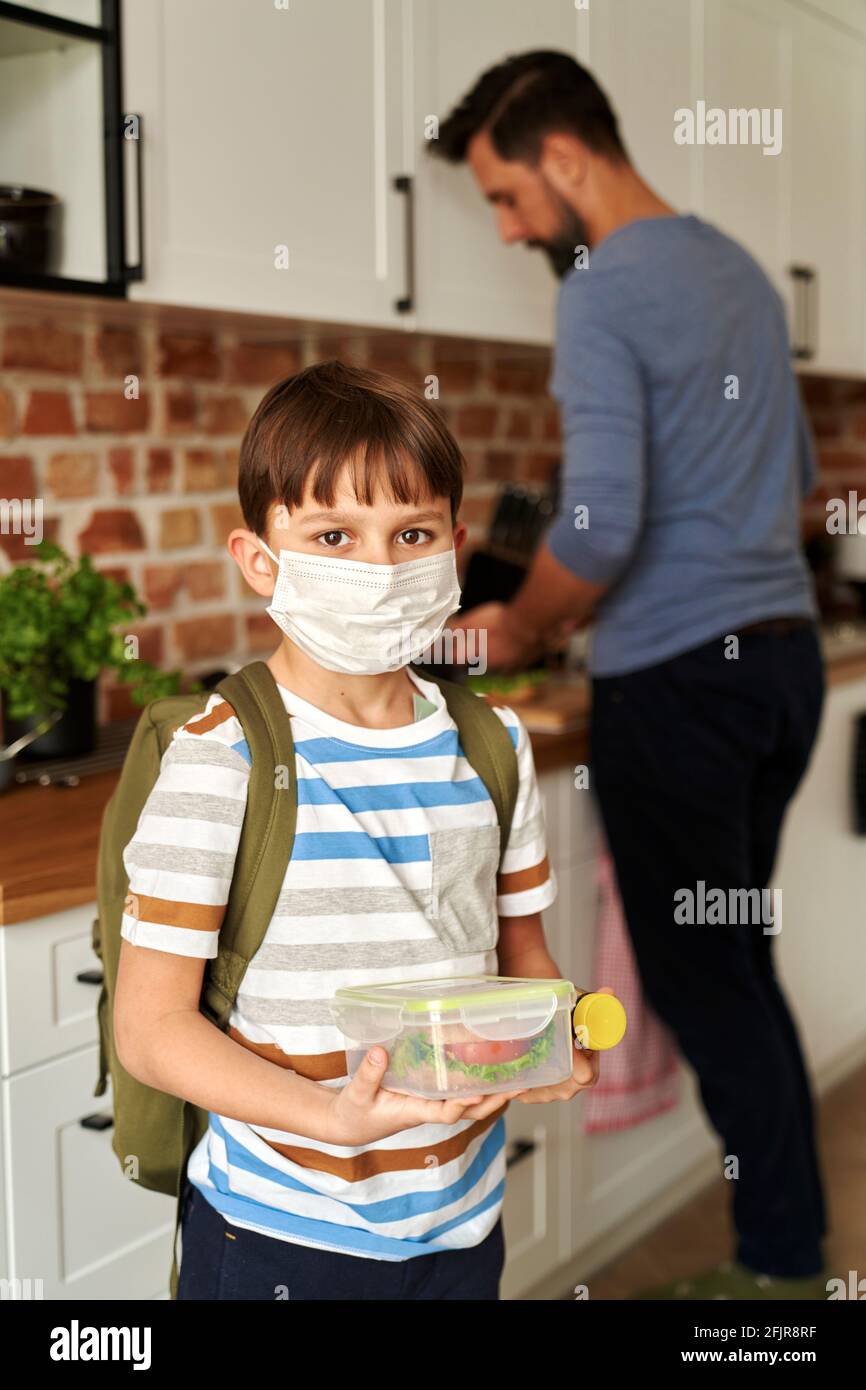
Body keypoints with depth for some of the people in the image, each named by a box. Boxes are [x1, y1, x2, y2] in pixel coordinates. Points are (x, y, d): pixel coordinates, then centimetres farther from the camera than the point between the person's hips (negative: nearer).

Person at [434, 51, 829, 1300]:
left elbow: (600, 526, -22)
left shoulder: (603, 293, -13)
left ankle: (782, 1262, 8)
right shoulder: (740, 271, 15)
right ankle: (791, 1248, 21)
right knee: (741, 964, 15)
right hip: (784, 649, 9)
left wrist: (518, 628, -4)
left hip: (677, 679, -9)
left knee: (702, 984, 0)